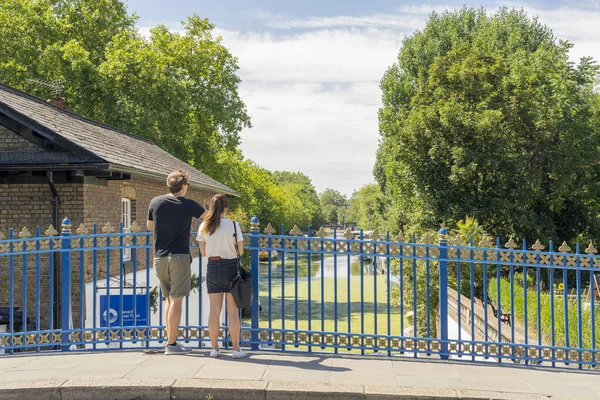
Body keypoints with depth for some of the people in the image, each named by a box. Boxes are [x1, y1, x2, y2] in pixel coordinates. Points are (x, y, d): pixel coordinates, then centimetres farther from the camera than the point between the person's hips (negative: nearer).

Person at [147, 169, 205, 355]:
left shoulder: (156, 202, 3)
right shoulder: (188, 205, -5)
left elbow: (150, 227, 16)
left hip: (160, 257, 4)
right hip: (179, 256, -4)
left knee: (168, 299, 15)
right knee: (176, 300, -2)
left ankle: (170, 340, 18)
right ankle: (171, 344, -1)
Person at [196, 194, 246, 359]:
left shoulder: (203, 226, 0)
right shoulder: (233, 225, -10)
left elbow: (203, 252, 5)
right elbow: (240, 251, -5)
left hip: (212, 268, 3)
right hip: (230, 267, -3)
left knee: (214, 311, 8)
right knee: (233, 311, 4)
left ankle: (214, 348, 12)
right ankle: (236, 348, 8)